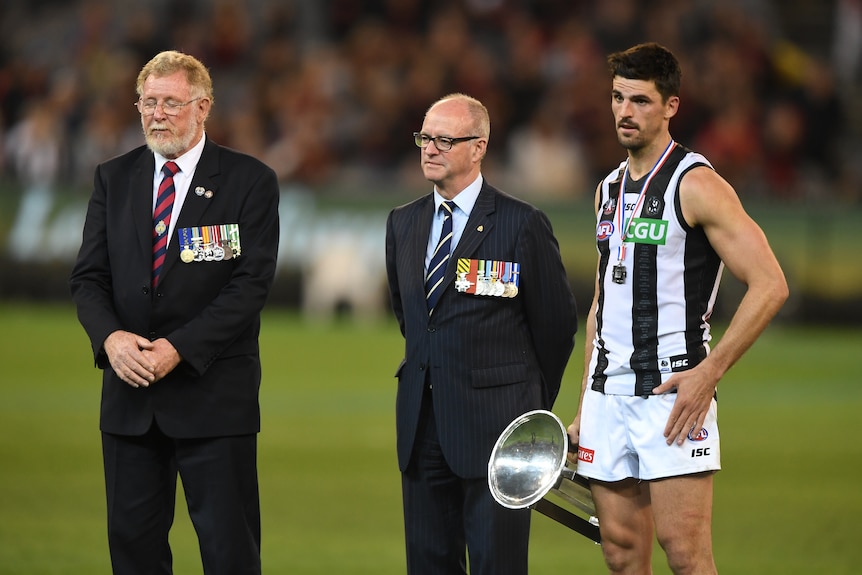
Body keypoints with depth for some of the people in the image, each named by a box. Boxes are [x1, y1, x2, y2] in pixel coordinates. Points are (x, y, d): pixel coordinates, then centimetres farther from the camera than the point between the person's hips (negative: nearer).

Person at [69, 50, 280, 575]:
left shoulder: (250, 181, -2)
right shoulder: (114, 178, 11)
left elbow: (251, 282, -10)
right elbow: (89, 276, 7)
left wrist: (178, 348, -18)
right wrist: (110, 337, -14)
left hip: (212, 390, -4)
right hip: (131, 392, 4)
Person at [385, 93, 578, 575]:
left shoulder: (523, 224, -6)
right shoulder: (403, 223, 12)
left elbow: (556, 323, 2)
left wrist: (535, 404, 11)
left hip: (493, 424, -6)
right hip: (421, 423, 6)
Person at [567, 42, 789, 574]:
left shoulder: (696, 185, -7)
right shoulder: (609, 190, 16)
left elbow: (770, 285, -13)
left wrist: (709, 371, -17)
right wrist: (584, 409, 18)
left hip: (673, 394, -7)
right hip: (607, 397, 7)